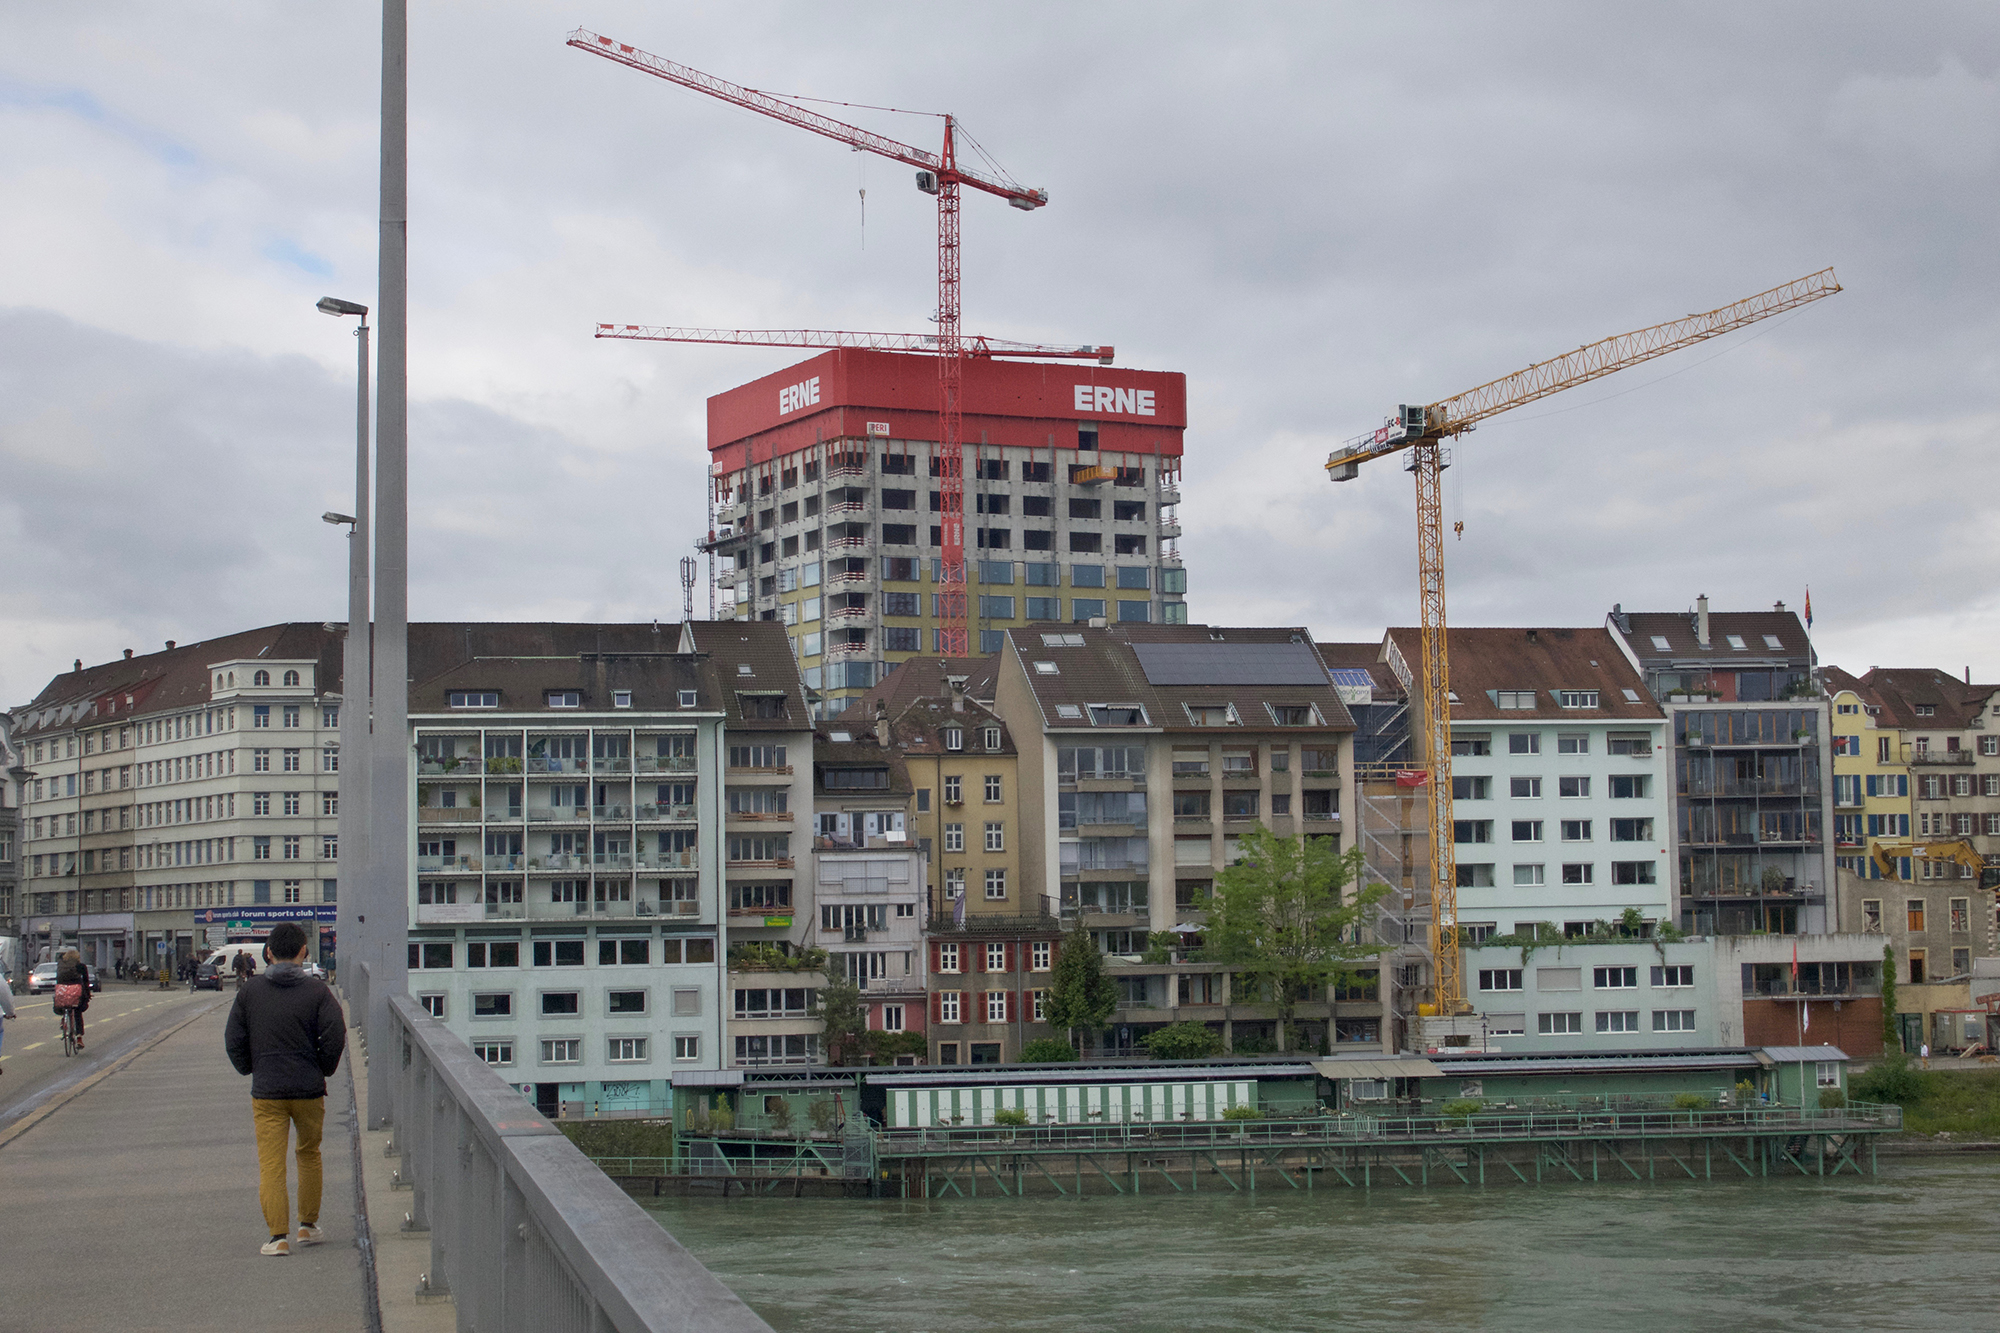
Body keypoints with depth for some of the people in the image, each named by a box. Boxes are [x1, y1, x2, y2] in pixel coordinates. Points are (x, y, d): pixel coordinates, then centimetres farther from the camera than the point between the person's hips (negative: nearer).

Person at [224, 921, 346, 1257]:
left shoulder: (249, 990, 0)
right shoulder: (317, 991, -5)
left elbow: (233, 1040, 1)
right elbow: (336, 1034, -12)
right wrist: (323, 1069, 4)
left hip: (266, 1092, 0)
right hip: (309, 1090, 0)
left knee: (270, 1165, 0)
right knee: (309, 1154, 20)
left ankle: (279, 1236, -8)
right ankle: (308, 1226, 24)